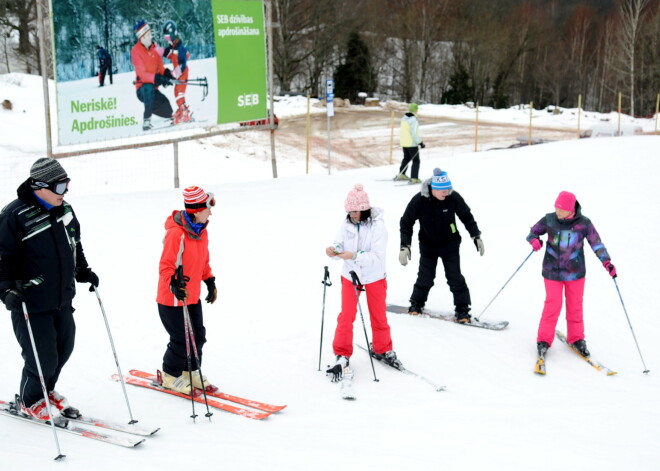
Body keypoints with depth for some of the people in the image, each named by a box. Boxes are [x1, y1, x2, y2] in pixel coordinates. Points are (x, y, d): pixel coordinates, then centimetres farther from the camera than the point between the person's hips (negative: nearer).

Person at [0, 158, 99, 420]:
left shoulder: (64, 209, 6)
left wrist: (83, 271, 18)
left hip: (62, 300, 7)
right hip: (30, 305, -7)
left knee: (63, 350, 16)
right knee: (43, 359, -2)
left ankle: (47, 392, 41)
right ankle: (31, 402, 25)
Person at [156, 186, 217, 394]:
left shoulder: (201, 230, 4)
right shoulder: (176, 233, -23)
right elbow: (166, 265, -22)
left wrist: (210, 281, 20)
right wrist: (173, 284, -36)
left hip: (193, 296, 8)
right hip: (172, 298, -8)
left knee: (198, 336, 14)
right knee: (182, 340, 0)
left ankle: (191, 371, 34)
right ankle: (169, 376, 21)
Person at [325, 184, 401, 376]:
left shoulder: (378, 226, -19)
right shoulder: (346, 225, -7)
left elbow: (377, 256, -26)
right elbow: (339, 246, -9)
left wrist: (354, 255, -40)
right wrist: (334, 251, -33)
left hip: (374, 277, -2)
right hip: (350, 276, 2)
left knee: (378, 316, 12)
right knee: (346, 316, -1)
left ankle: (382, 349, 33)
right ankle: (342, 354, 10)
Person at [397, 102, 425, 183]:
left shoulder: (404, 118, 3)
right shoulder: (414, 120, -22)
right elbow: (415, 134, -23)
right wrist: (420, 143, -16)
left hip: (403, 143, 8)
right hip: (412, 143, -8)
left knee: (406, 158, 25)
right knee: (416, 161, 2)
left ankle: (401, 174, 29)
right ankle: (414, 178, -1)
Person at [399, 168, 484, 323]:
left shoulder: (454, 197, -17)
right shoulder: (419, 200, -20)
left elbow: (467, 217, 0)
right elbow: (406, 223, -11)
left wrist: (476, 236, 0)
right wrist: (404, 246, -17)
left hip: (450, 244, 0)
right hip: (428, 245, 0)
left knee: (455, 276, -4)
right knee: (425, 277, 3)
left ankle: (462, 309, 7)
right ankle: (416, 303, 26)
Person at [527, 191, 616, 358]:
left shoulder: (584, 223, -10)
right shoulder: (549, 220, -10)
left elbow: (596, 243, -4)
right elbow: (533, 232, 2)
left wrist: (607, 262, -16)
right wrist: (534, 240, -22)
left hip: (575, 272, 1)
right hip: (552, 271, -1)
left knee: (575, 306, 11)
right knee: (553, 305, -2)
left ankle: (576, 338, 29)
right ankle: (544, 340, 12)